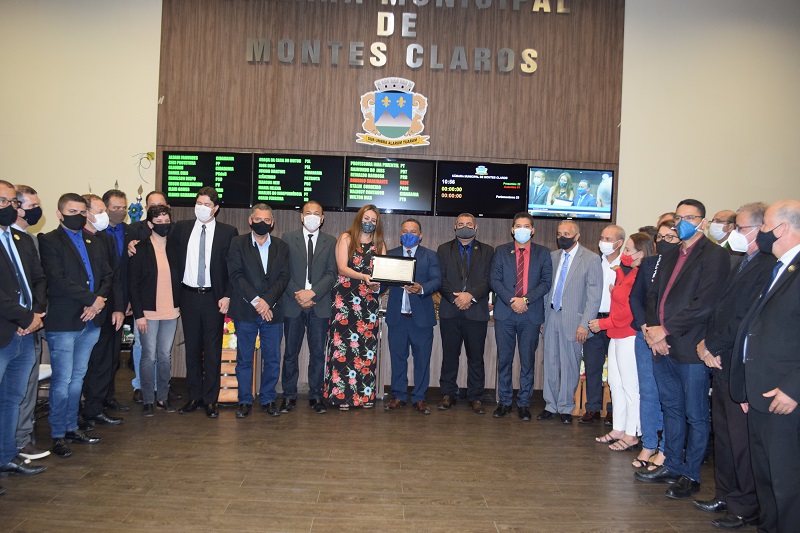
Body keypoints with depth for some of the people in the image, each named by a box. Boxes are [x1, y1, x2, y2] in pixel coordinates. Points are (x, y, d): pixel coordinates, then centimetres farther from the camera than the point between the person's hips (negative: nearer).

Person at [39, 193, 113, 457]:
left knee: (77, 378, 14)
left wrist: (98, 303, -7)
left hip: (91, 320, 6)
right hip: (63, 322, -6)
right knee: (62, 380, 0)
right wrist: (92, 299, -14)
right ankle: (58, 435, 12)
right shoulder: (49, 241, -5)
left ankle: (71, 427, 25)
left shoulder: (94, 242, 15)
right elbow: (57, 280, -15)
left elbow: (108, 275, 9)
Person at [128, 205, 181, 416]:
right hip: (148, 312, -3)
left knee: (165, 356, 11)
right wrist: (138, 314, -11)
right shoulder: (140, 249, -5)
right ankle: (148, 400, 13)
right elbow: (132, 283, -6)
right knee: (149, 357, 2)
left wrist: (179, 304, 4)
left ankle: (163, 397, 21)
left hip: (171, 312, 4)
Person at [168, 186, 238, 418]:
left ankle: (210, 400, 13)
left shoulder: (228, 232, -2)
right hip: (188, 295, 3)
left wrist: (227, 296, -8)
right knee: (192, 348, 11)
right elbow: (170, 252, 16)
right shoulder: (181, 228, 6)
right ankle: (194, 397, 22)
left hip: (213, 298, -3)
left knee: (213, 351, 3)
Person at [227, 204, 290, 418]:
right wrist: (256, 301, -15)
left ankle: (268, 399, 19)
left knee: (273, 359, 5)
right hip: (245, 312, -2)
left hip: (272, 312, 2)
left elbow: (283, 278, 1)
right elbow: (236, 275, -6)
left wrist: (267, 301, -13)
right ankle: (245, 401, 17)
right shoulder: (238, 244, 4)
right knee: (244, 359, 5)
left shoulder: (281, 247, 10)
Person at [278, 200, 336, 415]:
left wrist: (312, 292, -13)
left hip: (319, 306, 1)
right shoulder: (288, 238, 7)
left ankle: (316, 396, 14)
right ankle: (289, 396, 14)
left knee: (318, 353, 5)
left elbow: (331, 274, 1)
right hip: (293, 304, 0)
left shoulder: (330, 242, 8)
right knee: (290, 353, 5)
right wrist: (298, 295, -10)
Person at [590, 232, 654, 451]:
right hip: (617, 335, 10)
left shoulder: (639, 277, -17)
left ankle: (631, 434, 10)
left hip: (629, 337, -10)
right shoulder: (625, 273, 13)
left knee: (630, 386, -1)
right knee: (615, 383, 15)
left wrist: (603, 323, -12)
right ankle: (618, 429, 25)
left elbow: (629, 311, -20)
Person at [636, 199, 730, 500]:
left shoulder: (714, 256, -8)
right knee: (672, 409, 17)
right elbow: (654, 294, 14)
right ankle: (672, 467, 30)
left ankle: (691, 475, 18)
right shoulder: (670, 256, 17)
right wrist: (653, 330, -3)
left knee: (695, 415, 5)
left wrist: (665, 330, -16)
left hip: (690, 349, -7)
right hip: (663, 347, 8)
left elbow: (704, 305, -17)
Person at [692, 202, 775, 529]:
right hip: (722, 362, 9)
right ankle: (726, 496, 32)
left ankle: (746, 508, 18)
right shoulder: (744, 264, 15)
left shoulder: (769, 266, -17)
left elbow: (746, 319, -23)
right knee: (723, 433, 17)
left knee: (741, 438, 2)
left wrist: (712, 345, -12)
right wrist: (708, 344, 0)